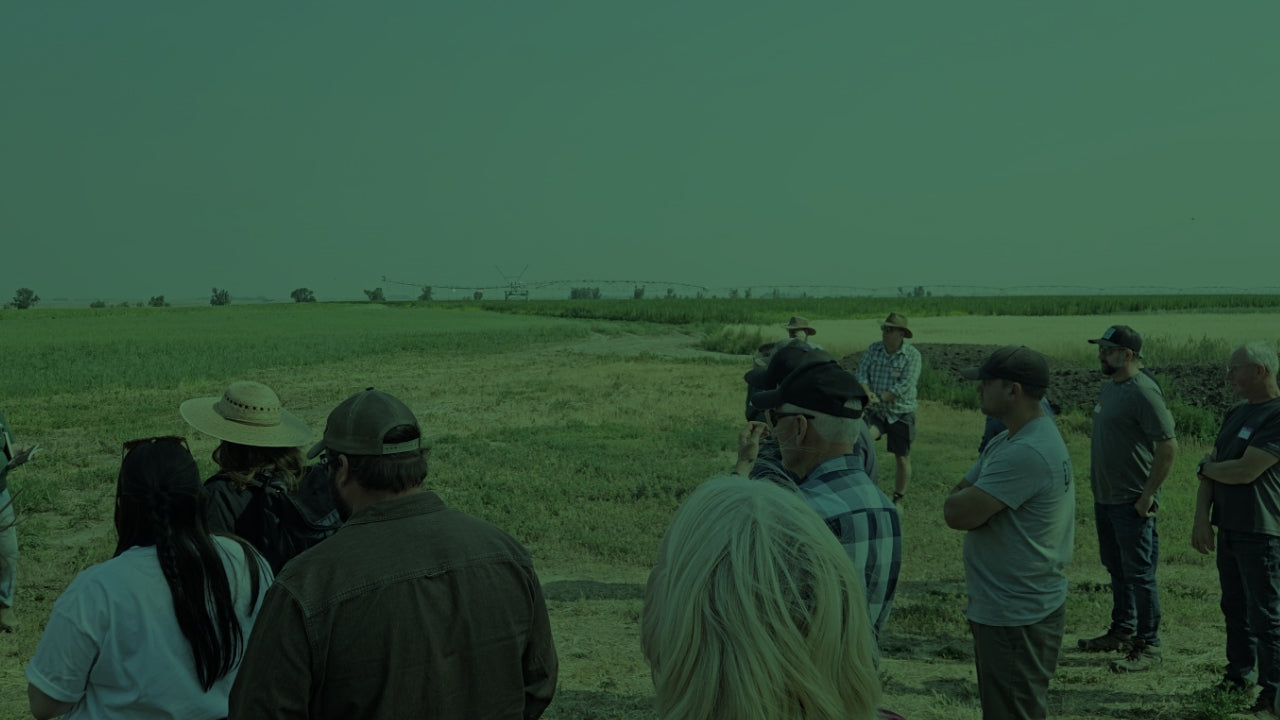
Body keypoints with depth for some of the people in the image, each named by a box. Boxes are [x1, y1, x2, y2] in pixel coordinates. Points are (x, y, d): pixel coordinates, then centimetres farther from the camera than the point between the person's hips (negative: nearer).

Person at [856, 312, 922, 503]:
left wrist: (880, 398, -25)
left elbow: (904, 386, -18)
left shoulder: (912, 355, -9)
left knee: (902, 458, 6)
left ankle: (898, 499, 21)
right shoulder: (873, 349, 3)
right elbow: (861, 373, -2)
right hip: (876, 412, 2)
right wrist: (868, 393, -22)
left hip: (901, 414, -2)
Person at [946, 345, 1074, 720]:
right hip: (1004, 608, 10)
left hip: (1018, 618, -10)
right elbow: (953, 504, 9)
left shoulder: (1027, 453, -24)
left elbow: (957, 513, -26)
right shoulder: (1006, 442, 10)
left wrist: (965, 496, -6)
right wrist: (974, 500, -11)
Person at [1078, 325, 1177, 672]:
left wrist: (1148, 495, -21)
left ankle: (1148, 646, 9)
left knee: (1139, 574, -1)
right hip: (1104, 497, 9)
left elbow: (1169, 445, -23)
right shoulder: (1110, 385, 9)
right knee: (1116, 569, 19)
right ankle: (1122, 631, 33)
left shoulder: (1143, 392, -20)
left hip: (1131, 503, -9)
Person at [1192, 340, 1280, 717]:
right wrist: (1202, 517, 1)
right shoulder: (1236, 414, 12)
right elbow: (1210, 469, 11)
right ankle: (1240, 673, 29)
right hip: (1228, 528, 8)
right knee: (1235, 607, 16)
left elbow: (1245, 471, -22)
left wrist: (1207, 467, -3)